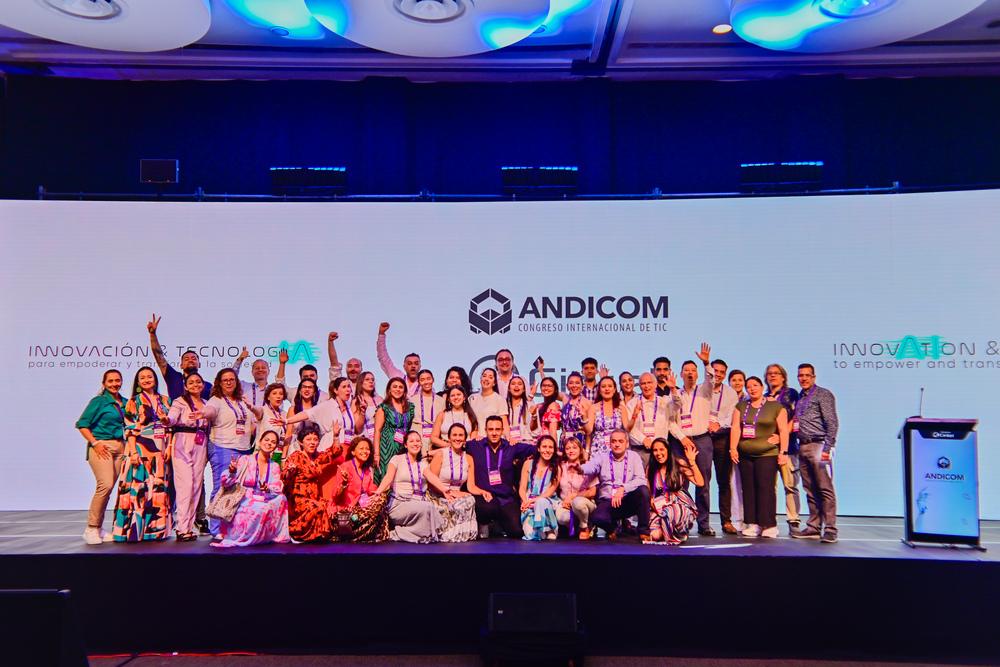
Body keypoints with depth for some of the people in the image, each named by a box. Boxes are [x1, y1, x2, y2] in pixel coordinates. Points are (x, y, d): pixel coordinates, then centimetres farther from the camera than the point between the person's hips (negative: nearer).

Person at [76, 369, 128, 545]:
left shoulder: (125, 402, 14)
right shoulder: (98, 401, -1)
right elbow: (82, 424, -3)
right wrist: (94, 443, -11)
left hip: (120, 447, 5)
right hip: (101, 447, -5)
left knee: (109, 487, 4)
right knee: (105, 484, -18)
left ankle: (99, 529, 13)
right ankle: (91, 528, -8)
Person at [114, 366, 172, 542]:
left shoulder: (165, 400, 13)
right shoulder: (134, 402, 3)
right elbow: (131, 429, -4)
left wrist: (169, 447, 1)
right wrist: (133, 452, -13)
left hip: (160, 451, 4)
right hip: (141, 449, -4)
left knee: (159, 488, 4)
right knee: (139, 486, -7)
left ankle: (156, 528, 10)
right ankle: (134, 529, -2)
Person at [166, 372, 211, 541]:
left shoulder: (206, 404, 17)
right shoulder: (180, 402, 1)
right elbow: (172, 418, -18)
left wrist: (207, 450, 14)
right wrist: (165, 419, -41)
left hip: (201, 446, 5)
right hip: (183, 444, -5)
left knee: (197, 485, 4)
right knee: (185, 484, -11)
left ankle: (189, 526, 10)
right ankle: (182, 529, -10)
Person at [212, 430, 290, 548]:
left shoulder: (275, 467, 12)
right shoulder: (245, 460, 0)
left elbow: (278, 489, -2)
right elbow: (225, 482, -6)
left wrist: (268, 489, -24)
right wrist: (231, 471, -27)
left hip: (264, 504, 4)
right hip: (244, 505, -4)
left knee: (280, 499, -22)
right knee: (259, 511, -34)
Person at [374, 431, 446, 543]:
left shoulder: (422, 464, 18)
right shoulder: (397, 459, 6)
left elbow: (431, 478, -1)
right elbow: (388, 477, -10)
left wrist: (443, 490, -22)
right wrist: (378, 492, -31)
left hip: (418, 503, 5)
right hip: (399, 503, -5)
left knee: (431, 508, -30)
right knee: (427, 507, -32)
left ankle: (402, 532, -12)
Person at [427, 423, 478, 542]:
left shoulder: (468, 458, 10)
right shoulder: (440, 454, -2)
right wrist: (448, 492, -16)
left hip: (458, 496, 4)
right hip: (439, 497, -4)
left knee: (469, 500, -31)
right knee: (458, 505, -35)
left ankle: (464, 533, -15)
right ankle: (449, 534, -15)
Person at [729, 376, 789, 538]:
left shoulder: (776, 407, 5)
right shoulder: (740, 407, 14)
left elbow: (783, 430, 0)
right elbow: (735, 428, 6)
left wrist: (783, 451, -7)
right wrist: (733, 448, -4)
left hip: (767, 454, -3)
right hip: (745, 455, 4)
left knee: (765, 488, -10)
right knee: (748, 489, 1)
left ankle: (769, 525, -4)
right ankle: (752, 524, 6)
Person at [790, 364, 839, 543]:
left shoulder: (823, 395, -2)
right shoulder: (799, 397, 19)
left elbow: (832, 423, -9)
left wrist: (827, 448, -15)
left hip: (818, 446, -7)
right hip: (803, 447, 7)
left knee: (825, 489, -7)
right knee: (810, 490, 9)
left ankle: (830, 530, -6)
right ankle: (813, 528, 13)